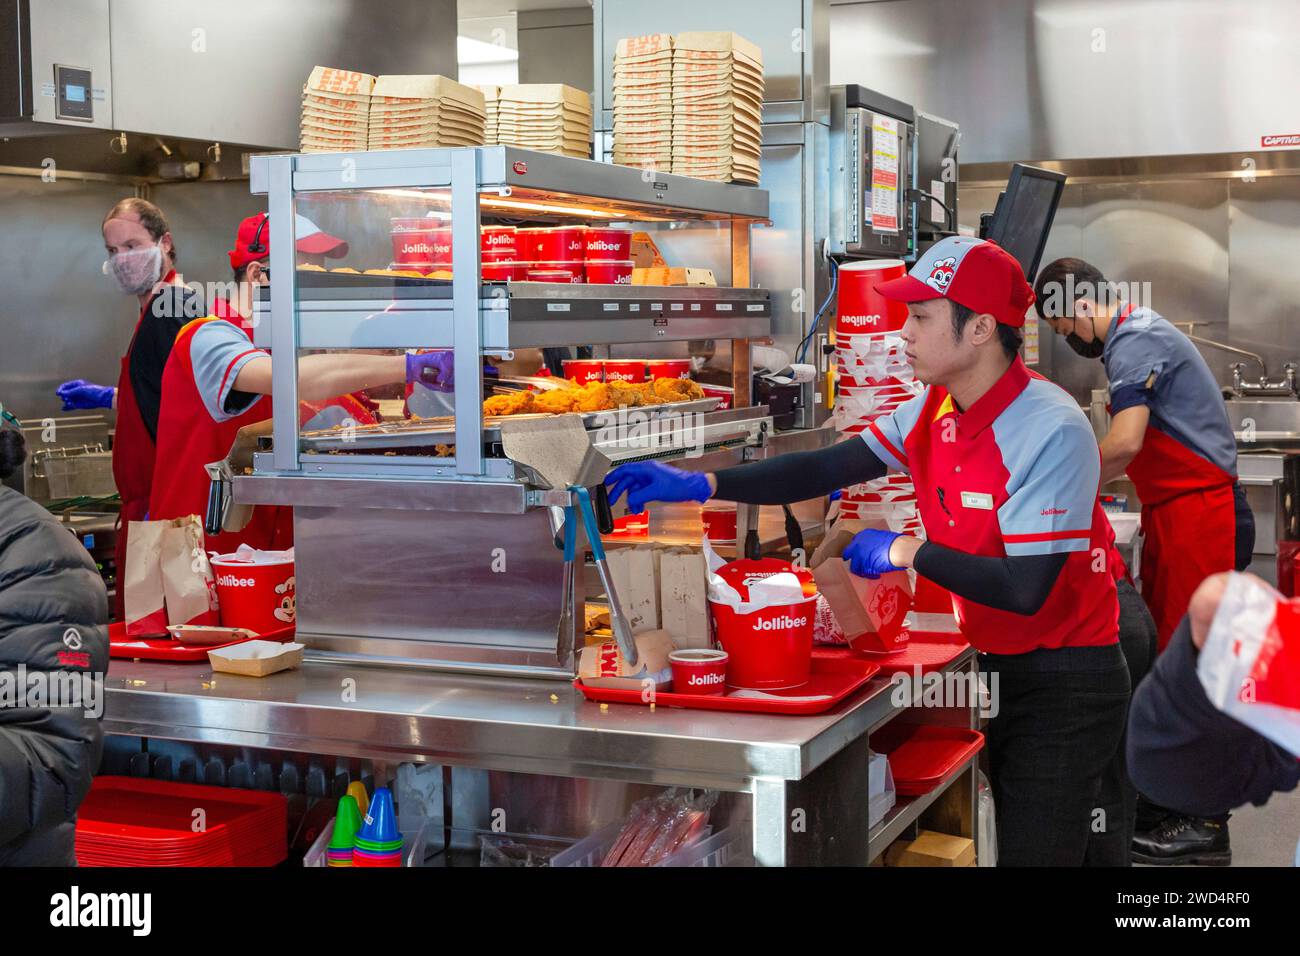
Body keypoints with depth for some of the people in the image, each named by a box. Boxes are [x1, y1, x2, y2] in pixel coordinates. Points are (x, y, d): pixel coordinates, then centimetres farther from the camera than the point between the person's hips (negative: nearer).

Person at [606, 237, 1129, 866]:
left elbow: (1025, 589, -27)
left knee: (1033, 851, -4)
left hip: (1064, 682, -7)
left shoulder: (1051, 431, -23)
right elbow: (828, 469, -5)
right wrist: (701, 484, -14)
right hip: (999, 667, 7)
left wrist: (909, 553, -18)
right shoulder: (932, 412, 1)